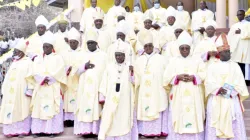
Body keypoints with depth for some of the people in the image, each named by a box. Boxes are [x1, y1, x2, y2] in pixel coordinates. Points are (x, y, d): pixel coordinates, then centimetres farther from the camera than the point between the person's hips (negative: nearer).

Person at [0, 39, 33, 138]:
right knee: (10, 110, 4)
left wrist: (29, 89, -16)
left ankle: (23, 130, 1)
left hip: (21, 91, -6)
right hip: (11, 91, 7)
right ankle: (12, 130, 8)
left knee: (22, 110, -3)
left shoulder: (27, 62, -1)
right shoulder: (14, 62, 19)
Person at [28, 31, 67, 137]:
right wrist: (43, 79, -13)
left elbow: (58, 73, -6)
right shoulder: (38, 59, 15)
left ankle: (52, 130, -3)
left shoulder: (57, 58, 5)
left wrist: (48, 79, -15)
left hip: (53, 88, -3)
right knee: (39, 108, 1)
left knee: (52, 108, -6)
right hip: (40, 88, 4)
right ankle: (38, 130, 4)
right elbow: (35, 72, 4)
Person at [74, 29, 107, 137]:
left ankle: (96, 129, -4)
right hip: (84, 86, 3)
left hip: (97, 85, -3)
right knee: (84, 106, -3)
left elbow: (105, 71, -1)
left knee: (96, 107, -8)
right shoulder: (83, 56, 15)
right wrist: (84, 66, -10)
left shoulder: (103, 55, 6)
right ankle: (85, 129, 1)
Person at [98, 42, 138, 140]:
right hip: (111, 98, 1)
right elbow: (104, 83, 7)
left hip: (125, 98, -1)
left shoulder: (129, 66, 4)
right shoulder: (109, 66, 6)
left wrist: (132, 72, -18)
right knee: (108, 120, -1)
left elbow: (135, 82, -1)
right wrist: (102, 97, 3)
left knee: (123, 120, 2)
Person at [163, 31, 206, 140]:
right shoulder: (174, 61, 9)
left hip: (194, 96, 0)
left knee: (194, 117, -2)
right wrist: (178, 77, -13)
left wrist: (193, 77, -15)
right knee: (178, 117, -2)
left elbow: (203, 75, 1)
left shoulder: (197, 61, 10)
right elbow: (167, 77, 2)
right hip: (178, 95, 0)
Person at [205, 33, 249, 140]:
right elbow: (209, 83, -4)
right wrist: (219, 89, -21)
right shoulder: (213, 67, 5)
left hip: (231, 101, 1)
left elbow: (240, 83, 2)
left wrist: (230, 91, -15)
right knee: (215, 126, 1)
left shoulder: (235, 66, 7)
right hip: (216, 102, -1)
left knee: (233, 125, 0)